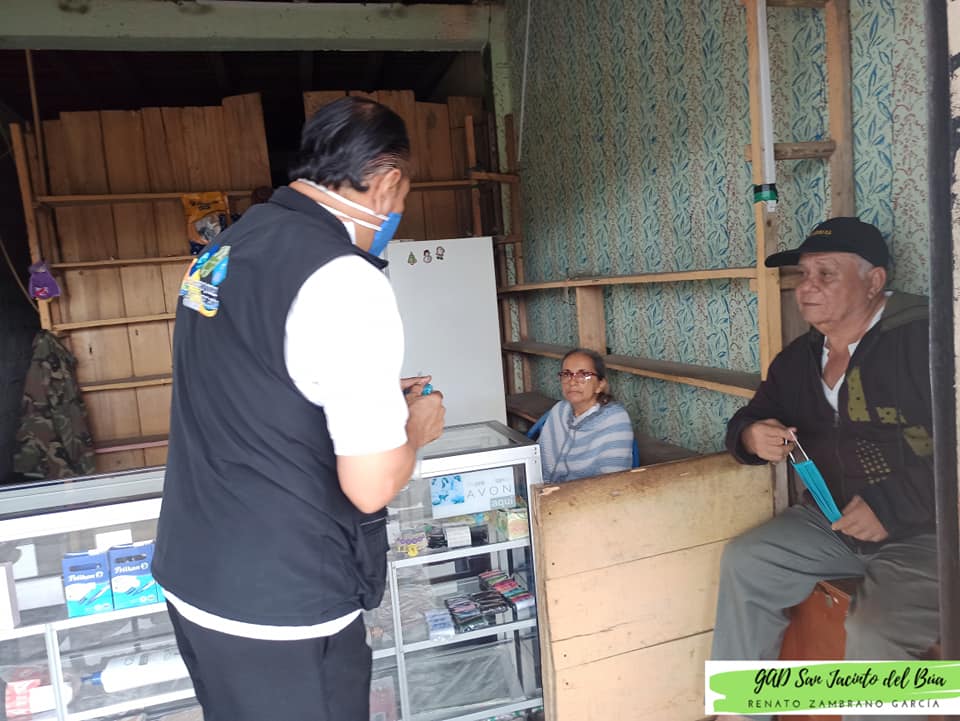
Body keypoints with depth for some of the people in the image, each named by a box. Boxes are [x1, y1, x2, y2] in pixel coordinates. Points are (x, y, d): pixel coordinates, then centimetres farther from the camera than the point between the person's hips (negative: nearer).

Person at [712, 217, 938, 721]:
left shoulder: (925, 339, -17)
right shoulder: (798, 359, 7)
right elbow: (747, 420, 13)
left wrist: (894, 507, -26)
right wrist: (752, 437, -11)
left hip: (927, 530, -7)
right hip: (835, 521, 7)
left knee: (874, 636, -28)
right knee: (745, 562, -4)